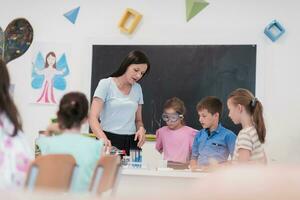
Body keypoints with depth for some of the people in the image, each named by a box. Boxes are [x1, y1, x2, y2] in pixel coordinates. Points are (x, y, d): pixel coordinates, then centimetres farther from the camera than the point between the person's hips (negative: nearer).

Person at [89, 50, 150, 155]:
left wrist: (141, 129, -5)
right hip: (109, 140, -4)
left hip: (131, 142, 4)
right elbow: (93, 117, -11)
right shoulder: (106, 84, -2)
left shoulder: (137, 89, 14)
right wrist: (103, 138, -28)